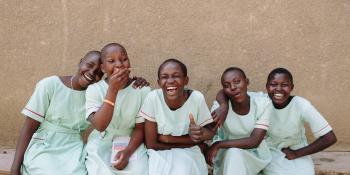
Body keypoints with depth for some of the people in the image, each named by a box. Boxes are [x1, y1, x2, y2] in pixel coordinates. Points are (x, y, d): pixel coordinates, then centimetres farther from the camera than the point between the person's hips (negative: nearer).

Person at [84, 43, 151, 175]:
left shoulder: (143, 90, -6)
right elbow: (99, 126, -21)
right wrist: (113, 89, -26)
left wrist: (127, 151, -18)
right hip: (101, 144, 0)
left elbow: (140, 128, 0)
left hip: (131, 144, 1)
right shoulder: (94, 89, -8)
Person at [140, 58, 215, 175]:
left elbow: (210, 132, -6)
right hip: (160, 153, 1)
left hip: (189, 153, 0)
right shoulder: (153, 98, -17)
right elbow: (151, 144, -13)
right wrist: (188, 139, -14)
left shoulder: (197, 98, -16)